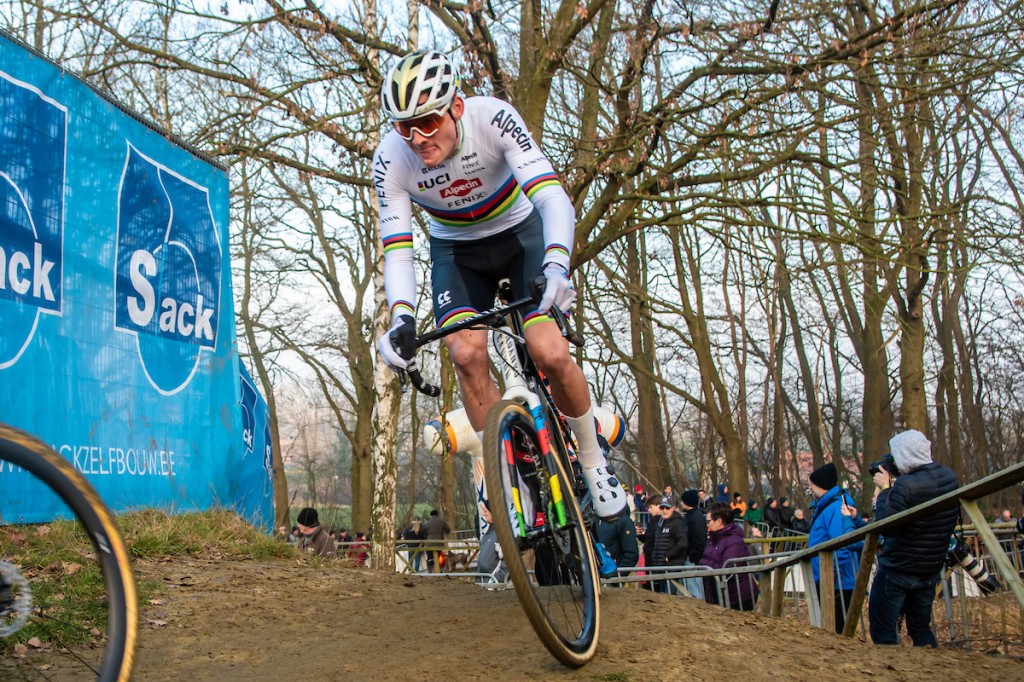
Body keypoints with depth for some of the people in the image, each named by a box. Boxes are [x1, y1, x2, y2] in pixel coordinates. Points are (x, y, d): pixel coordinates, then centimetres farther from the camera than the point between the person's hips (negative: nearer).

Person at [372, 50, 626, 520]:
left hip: (521, 232, -2)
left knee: (550, 354, -19)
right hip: (456, 250, 2)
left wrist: (556, 265, -58)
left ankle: (593, 460, 8)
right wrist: (402, 319, -41)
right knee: (466, 353, -22)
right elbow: (397, 253, -23)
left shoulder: (493, 119, -31)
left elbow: (553, 198, -40)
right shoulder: (391, 161, -24)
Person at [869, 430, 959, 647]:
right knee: (921, 628, 21)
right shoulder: (949, 478, -1)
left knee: (883, 629, 3)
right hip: (931, 570, 7)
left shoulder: (905, 486, -25)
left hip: (897, 570, -7)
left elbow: (885, 526, -20)